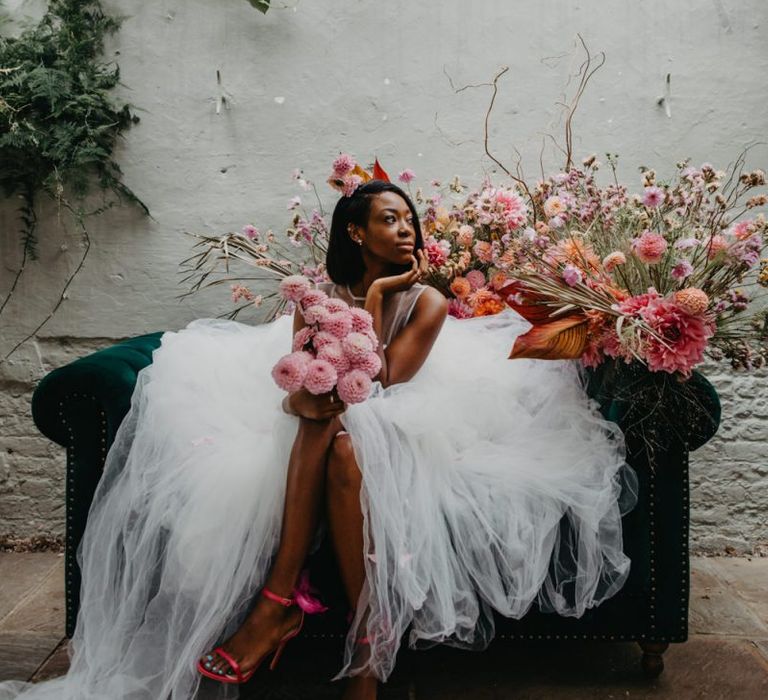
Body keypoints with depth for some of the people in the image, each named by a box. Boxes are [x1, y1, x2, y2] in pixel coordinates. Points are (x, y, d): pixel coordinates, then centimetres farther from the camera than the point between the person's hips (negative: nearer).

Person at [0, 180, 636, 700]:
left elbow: (381, 384, -12)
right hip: (324, 435, 2)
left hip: (395, 434, -2)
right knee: (325, 420, -33)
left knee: (343, 440, -34)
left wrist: (376, 296, -10)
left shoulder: (426, 301, 1)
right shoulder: (320, 297, 5)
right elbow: (296, 389, -5)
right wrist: (306, 399, -28)